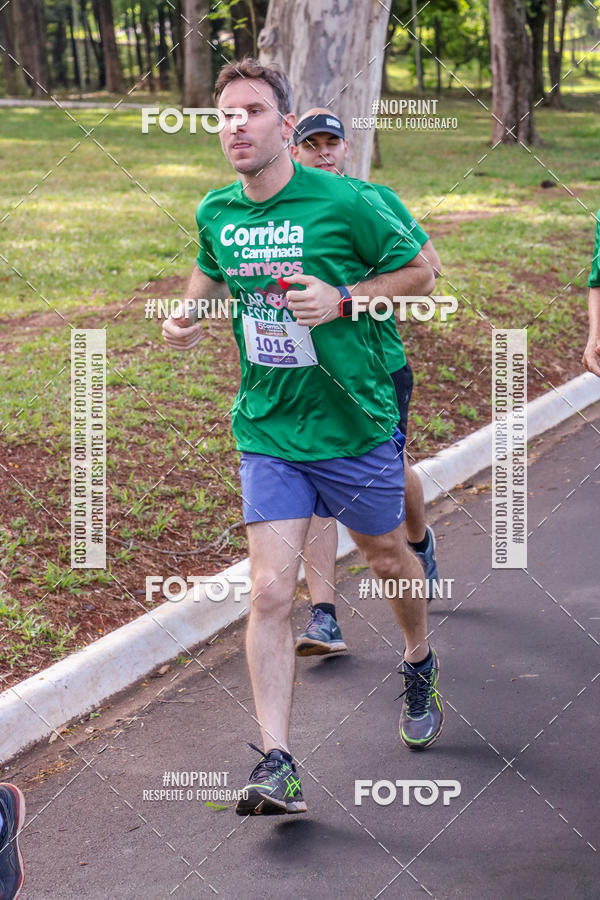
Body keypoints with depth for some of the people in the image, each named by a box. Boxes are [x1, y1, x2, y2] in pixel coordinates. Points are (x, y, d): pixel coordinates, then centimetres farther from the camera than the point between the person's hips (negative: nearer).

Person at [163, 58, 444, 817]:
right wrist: (187, 318, 0)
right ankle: (276, 764, -6)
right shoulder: (215, 214, 0)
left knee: (387, 561, 19)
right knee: (269, 592, -9)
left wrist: (342, 299, -17)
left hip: (356, 426, -2)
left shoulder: (346, 202, -14)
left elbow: (419, 273, -3)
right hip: (267, 433, 2)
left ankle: (419, 666, 50)